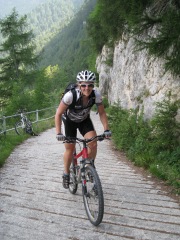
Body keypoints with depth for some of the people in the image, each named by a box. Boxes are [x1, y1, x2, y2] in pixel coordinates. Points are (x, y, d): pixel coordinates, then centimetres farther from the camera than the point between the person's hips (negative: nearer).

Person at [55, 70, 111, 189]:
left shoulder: (96, 95, -27)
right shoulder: (71, 95, -36)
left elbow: (102, 113, -13)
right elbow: (58, 114, -27)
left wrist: (106, 129, -23)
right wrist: (58, 133, -34)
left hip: (84, 120, 2)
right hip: (69, 121, -2)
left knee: (93, 143, -17)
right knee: (70, 149, 0)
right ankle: (66, 174, 22)